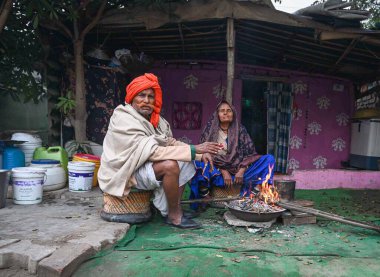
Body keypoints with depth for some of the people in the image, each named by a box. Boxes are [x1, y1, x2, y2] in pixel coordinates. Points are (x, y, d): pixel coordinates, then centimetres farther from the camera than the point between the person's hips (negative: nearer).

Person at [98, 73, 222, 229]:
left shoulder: (154, 118, 4)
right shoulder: (124, 120, -21)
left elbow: (170, 142, 5)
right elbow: (153, 152, -29)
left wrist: (199, 153, -10)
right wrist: (194, 149, -29)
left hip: (142, 166, 9)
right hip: (124, 174, -9)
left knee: (186, 161, 4)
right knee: (170, 165, -29)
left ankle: (168, 211, 0)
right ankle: (174, 215, -10)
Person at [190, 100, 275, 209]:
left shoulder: (240, 129, 10)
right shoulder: (210, 130, 5)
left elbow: (250, 152, 5)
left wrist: (242, 171, -12)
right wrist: (223, 172, -15)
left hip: (237, 171, 3)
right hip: (216, 172, -2)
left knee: (269, 159, -15)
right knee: (196, 163, -33)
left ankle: (245, 195, -26)